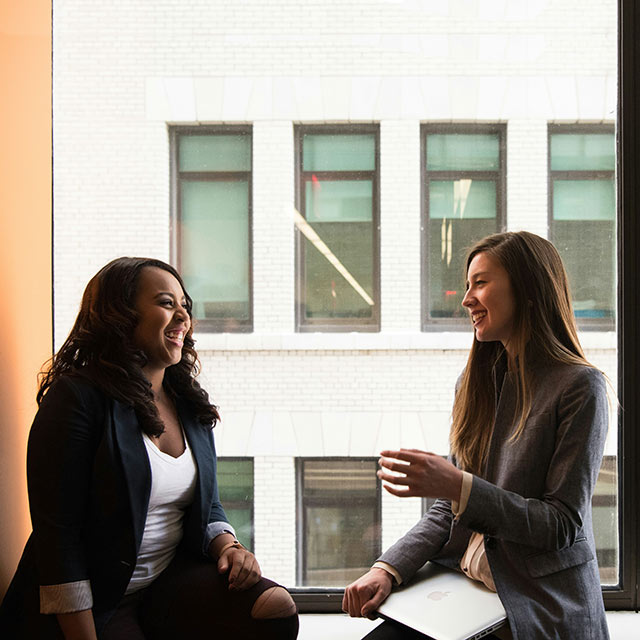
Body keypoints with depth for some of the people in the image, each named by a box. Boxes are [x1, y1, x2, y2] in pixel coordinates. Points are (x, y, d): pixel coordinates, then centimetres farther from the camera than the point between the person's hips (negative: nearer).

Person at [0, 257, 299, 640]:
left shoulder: (190, 403, 10)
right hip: (94, 603, -6)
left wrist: (228, 547, -6)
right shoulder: (76, 398, -12)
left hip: (173, 580, 7)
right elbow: (56, 534, -15)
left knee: (276, 608, -17)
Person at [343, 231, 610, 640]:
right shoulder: (476, 382, 11)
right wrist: (389, 568, -3)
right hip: (460, 591, 5)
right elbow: (449, 508, 12)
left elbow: (564, 525, -12)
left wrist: (459, 486, -22)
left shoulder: (579, 386, -9)